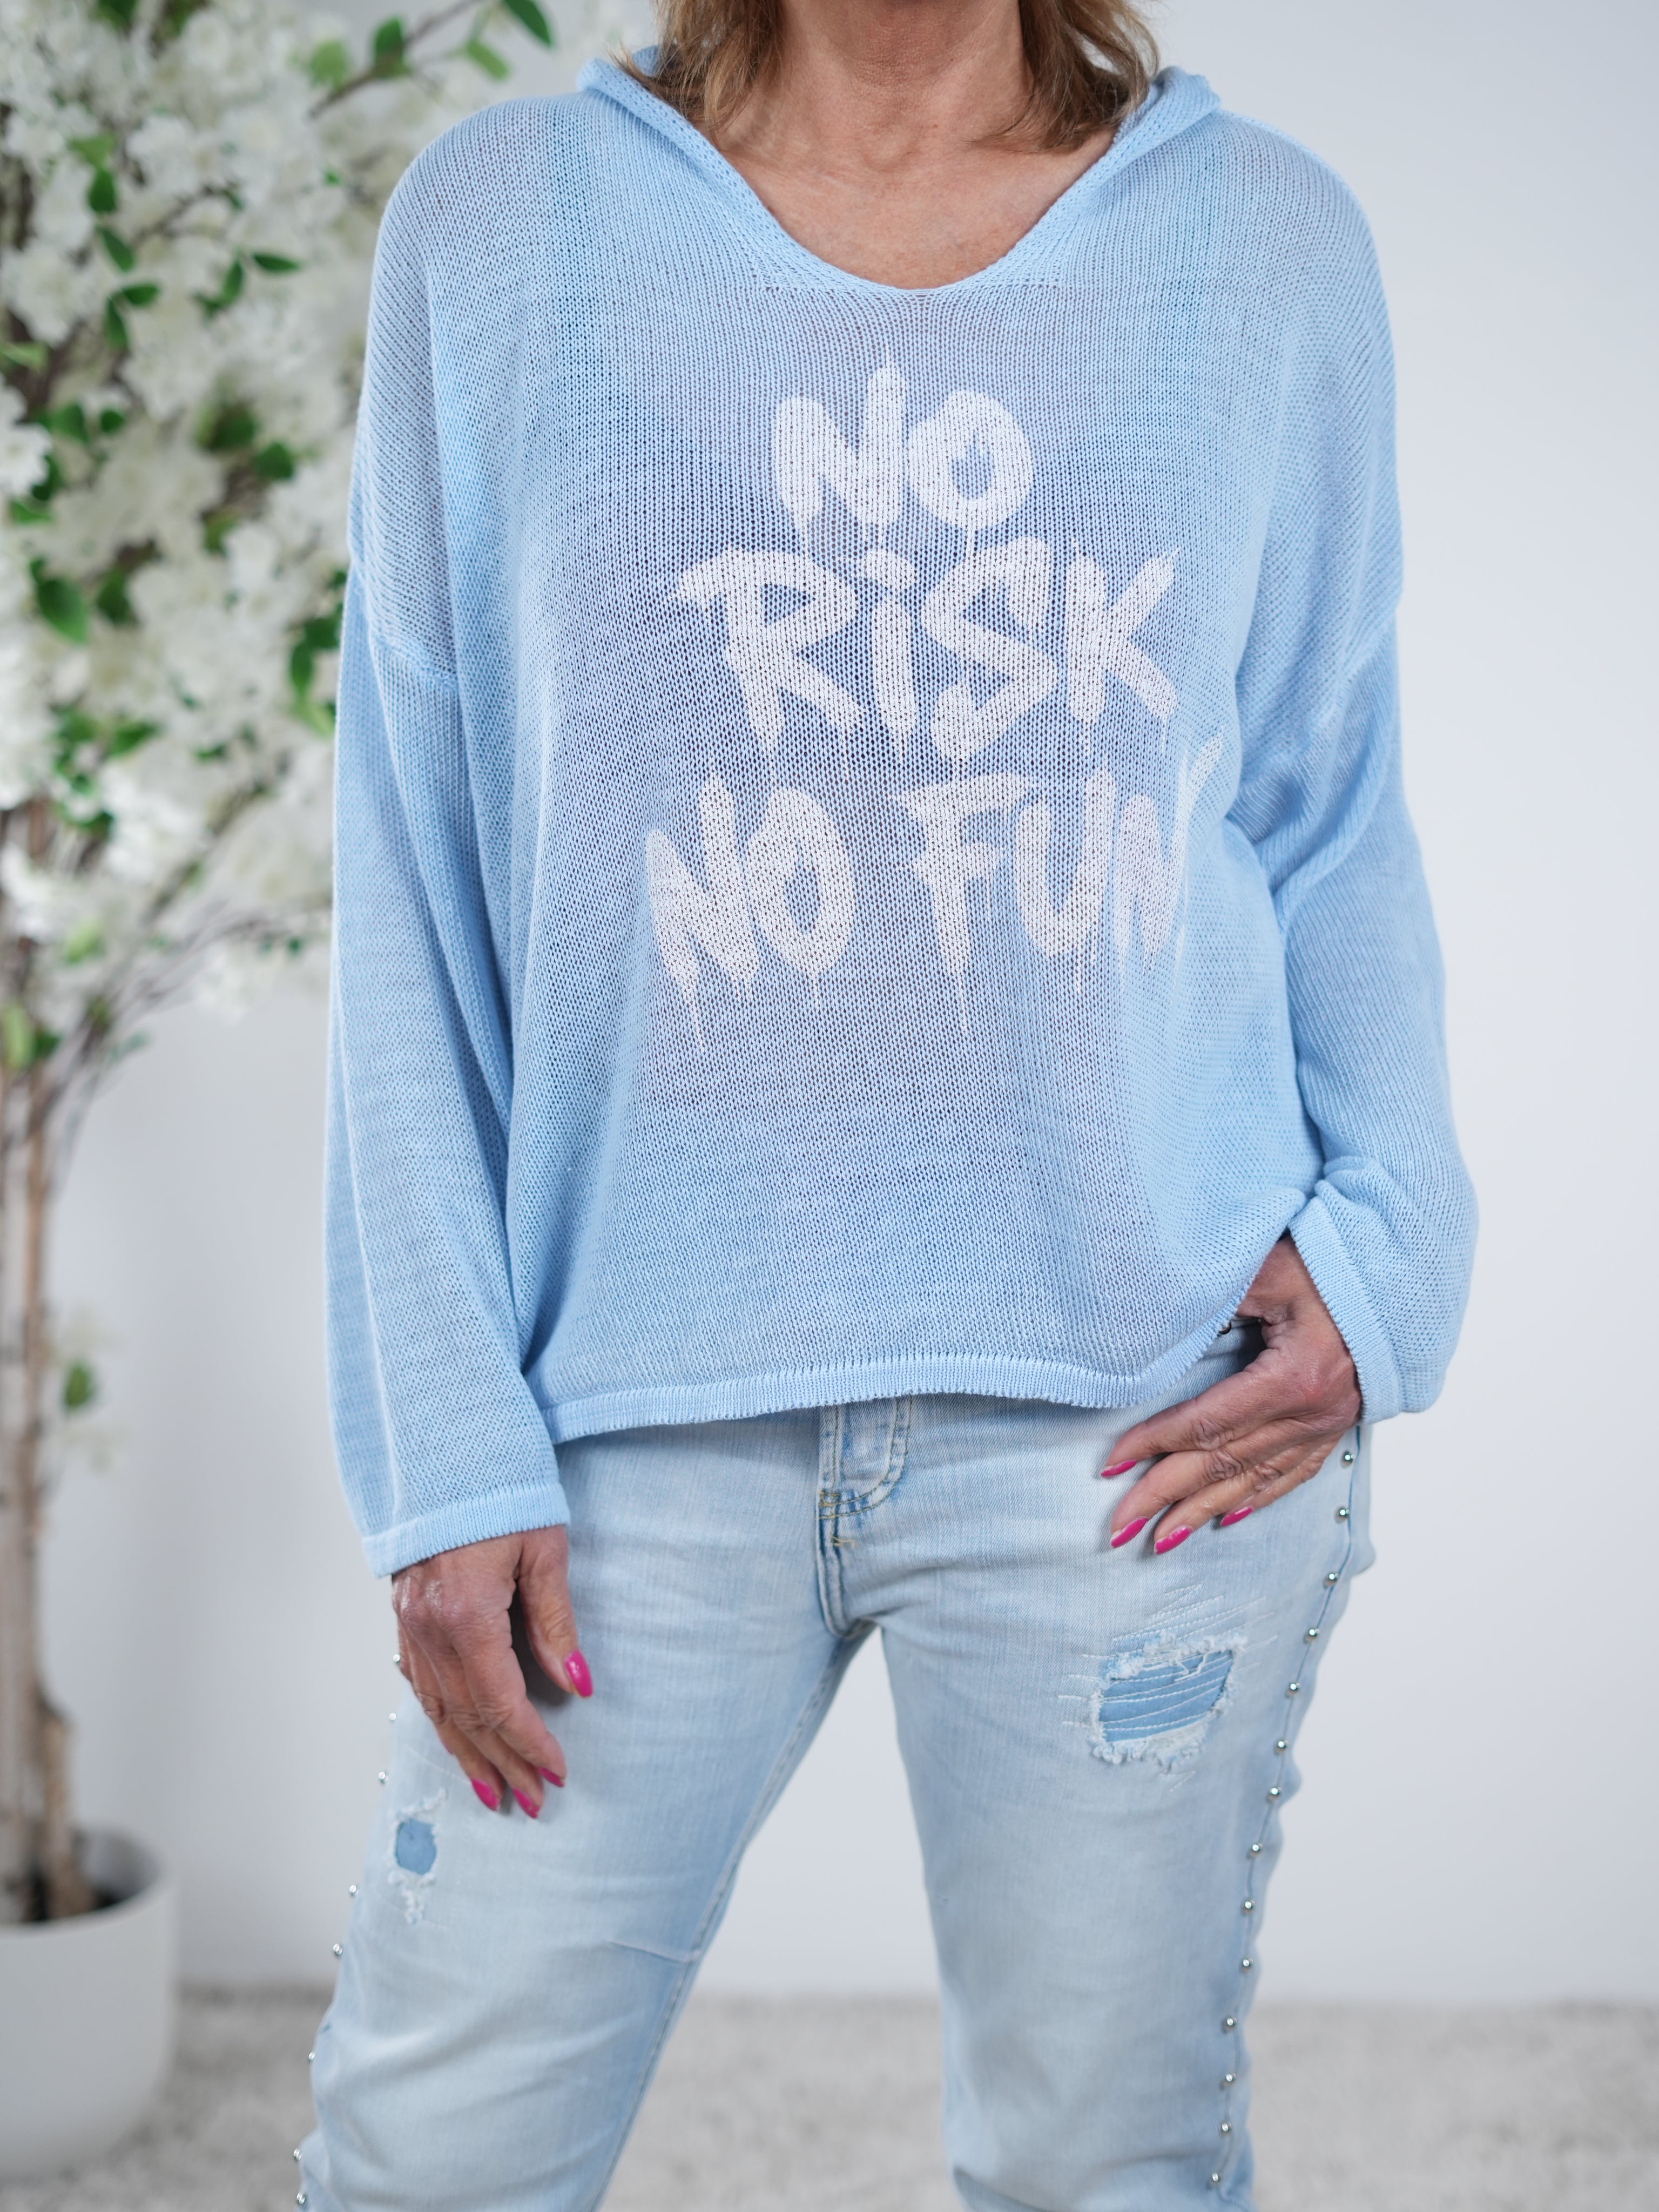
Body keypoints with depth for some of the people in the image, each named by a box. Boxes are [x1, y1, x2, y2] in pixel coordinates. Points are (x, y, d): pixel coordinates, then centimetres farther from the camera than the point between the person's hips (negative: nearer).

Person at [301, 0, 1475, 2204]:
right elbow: (418, 886, 4)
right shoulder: (497, 223, 5)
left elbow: (1333, 824, 13)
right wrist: (451, 1446, -2)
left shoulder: (1266, 237, 8)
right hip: (640, 1409, 0)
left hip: (1147, 1414, 1)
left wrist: (1387, 1246, -3)